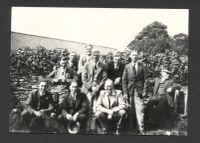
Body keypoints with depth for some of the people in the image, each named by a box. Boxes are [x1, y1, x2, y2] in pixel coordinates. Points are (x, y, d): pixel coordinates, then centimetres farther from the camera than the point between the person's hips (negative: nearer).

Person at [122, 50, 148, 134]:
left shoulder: (142, 66, 6)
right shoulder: (127, 67, 8)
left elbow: (145, 79, 4)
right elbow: (124, 80, 5)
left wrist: (144, 91, -4)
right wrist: (125, 92, -2)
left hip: (139, 91, -1)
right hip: (129, 91, 1)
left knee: (140, 110, -5)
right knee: (130, 111, 4)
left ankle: (141, 129, -2)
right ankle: (130, 127, 14)